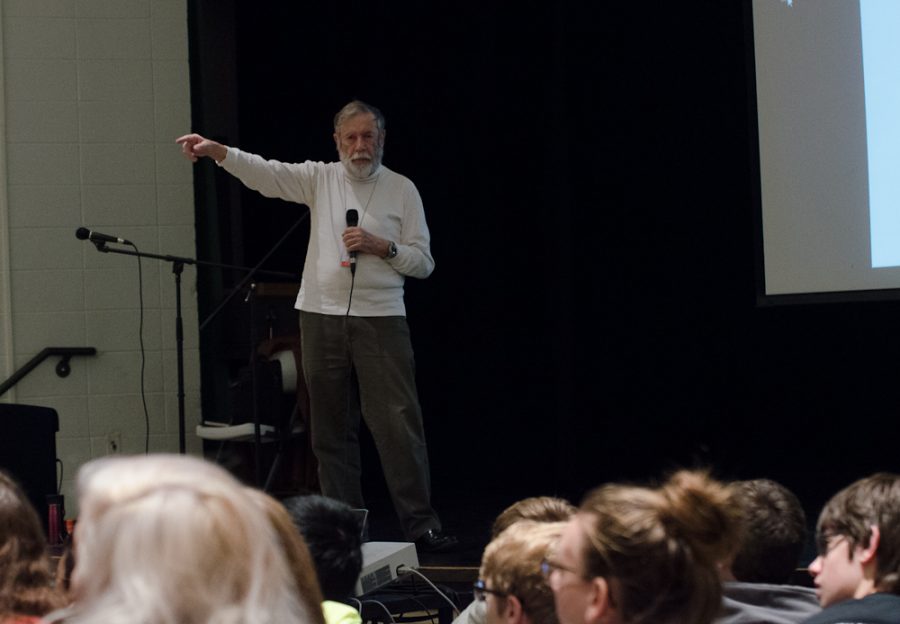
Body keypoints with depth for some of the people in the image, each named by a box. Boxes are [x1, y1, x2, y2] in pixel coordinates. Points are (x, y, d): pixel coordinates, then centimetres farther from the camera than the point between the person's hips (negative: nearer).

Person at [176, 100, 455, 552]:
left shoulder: (402, 190, 6)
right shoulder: (319, 179, 8)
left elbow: (423, 262, 6)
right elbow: (263, 172, -7)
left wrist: (383, 247, -11)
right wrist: (215, 150, -23)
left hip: (381, 319, -2)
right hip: (322, 316, 2)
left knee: (399, 425, -7)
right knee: (332, 429, 6)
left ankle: (421, 524, -4)